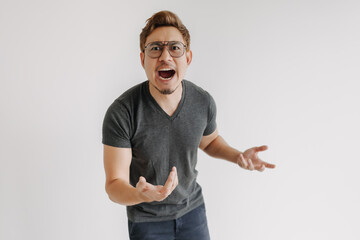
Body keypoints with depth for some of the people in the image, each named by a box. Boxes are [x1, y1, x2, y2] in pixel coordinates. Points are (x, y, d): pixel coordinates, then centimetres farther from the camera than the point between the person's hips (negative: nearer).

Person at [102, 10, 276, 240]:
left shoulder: (203, 102, -13)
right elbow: (114, 184, -22)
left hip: (192, 208, 3)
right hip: (147, 220, -3)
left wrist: (238, 156, -10)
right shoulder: (121, 113, -25)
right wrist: (140, 195, -43)